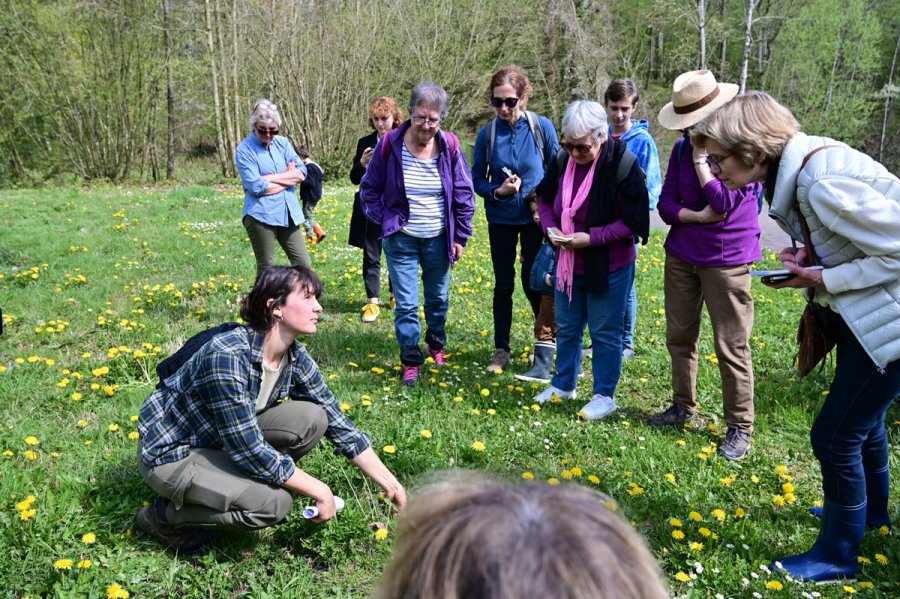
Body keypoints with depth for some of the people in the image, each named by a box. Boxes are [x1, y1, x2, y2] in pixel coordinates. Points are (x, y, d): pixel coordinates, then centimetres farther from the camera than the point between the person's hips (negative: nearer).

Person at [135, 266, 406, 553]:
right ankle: (164, 514, -2)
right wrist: (319, 491, -21)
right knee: (275, 502, -25)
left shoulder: (294, 356, -10)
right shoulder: (228, 356, -33)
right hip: (170, 451, -7)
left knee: (312, 419, -13)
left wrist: (389, 482, -3)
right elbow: (250, 451, -31)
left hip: (225, 439, 7)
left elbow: (336, 420, -2)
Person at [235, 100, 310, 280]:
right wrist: (288, 178, -4)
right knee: (266, 268, 4)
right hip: (261, 215, -5)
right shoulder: (245, 149, -5)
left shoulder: (283, 143, 11)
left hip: (288, 213, 5)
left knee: (303, 264, 5)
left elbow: (301, 173, 0)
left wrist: (269, 177, -9)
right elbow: (256, 187, -15)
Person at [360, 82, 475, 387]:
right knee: (406, 304, -1)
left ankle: (437, 345, 41)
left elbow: (464, 193, 1)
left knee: (438, 298, 18)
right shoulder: (390, 144, -11)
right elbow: (369, 189, 1)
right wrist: (385, 222, -5)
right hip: (401, 239, -2)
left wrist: (460, 236, 1)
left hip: (438, 239, 2)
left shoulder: (449, 146, -7)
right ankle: (410, 361, 13)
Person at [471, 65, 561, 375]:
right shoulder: (487, 133, -5)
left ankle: (547, 336, 29)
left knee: (531, 282, 3)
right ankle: (501, 349, 22)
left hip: (535, 218, -1)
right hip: (500, 219, 2)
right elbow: (477, 179, 1)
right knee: (503, 284, 9)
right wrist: (497, 192, -18)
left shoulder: (542, 127, -9)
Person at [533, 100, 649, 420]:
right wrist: (550, 228, -9)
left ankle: (605, 396, 24)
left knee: (605, 332, 8)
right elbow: (545, 199, 11)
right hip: (568, 262, 6)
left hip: (609, 266, -5)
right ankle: (563, 385, 37)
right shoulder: (563, 160, -5)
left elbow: (634, 222, -18)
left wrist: (590, 238, -24)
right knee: (566, 327, 18)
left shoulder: (622, 164, -20)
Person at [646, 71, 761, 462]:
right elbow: (666, 204, 3)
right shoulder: (683, 148, 6)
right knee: (679, 336, 13)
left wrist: (700, 159, -17)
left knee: (731, 347, -2)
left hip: (725, 260, -6)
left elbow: (723, 203, -21)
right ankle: (683, 406, 31)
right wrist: (698, 216, -15)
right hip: (681, 254, 6)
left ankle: (740, 427, 10)